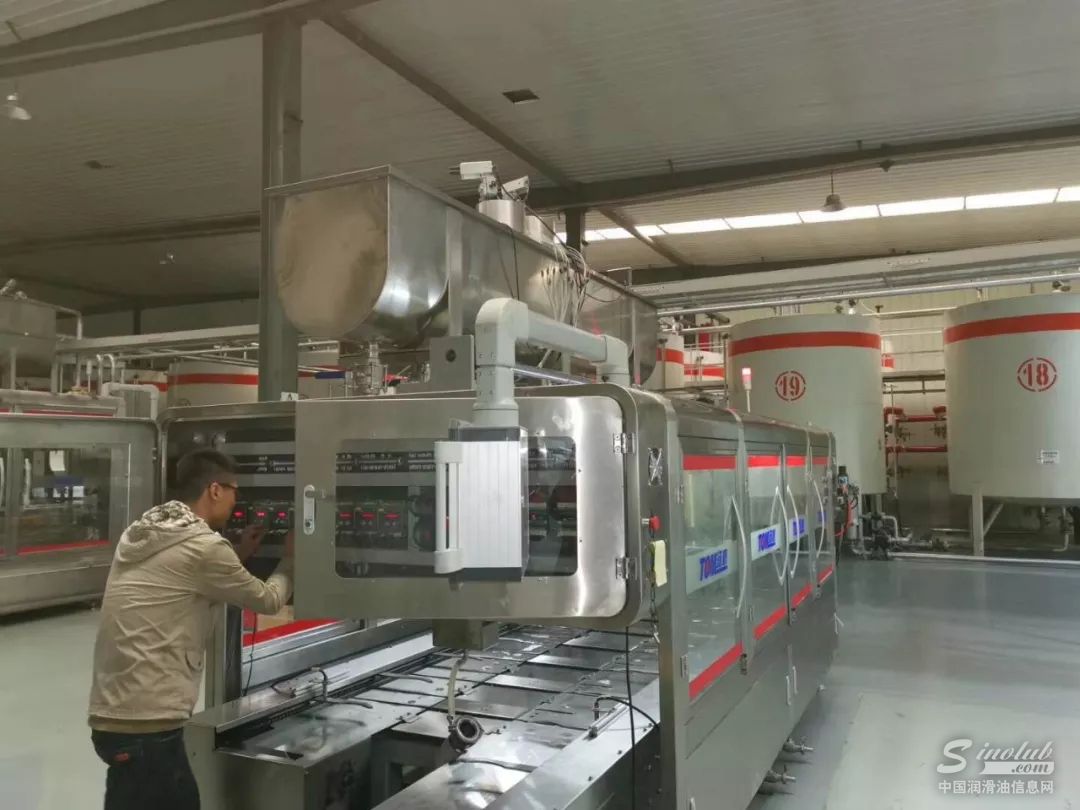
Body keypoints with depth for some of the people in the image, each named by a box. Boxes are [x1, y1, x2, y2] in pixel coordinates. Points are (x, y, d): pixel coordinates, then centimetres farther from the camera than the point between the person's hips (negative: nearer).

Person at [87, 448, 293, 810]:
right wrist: (290, 559, 17)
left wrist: (238, 556, 24)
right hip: (145, 724, -9)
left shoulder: (140, 534, 11)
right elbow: (268, 600, -1)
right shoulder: (204, 546, -15)